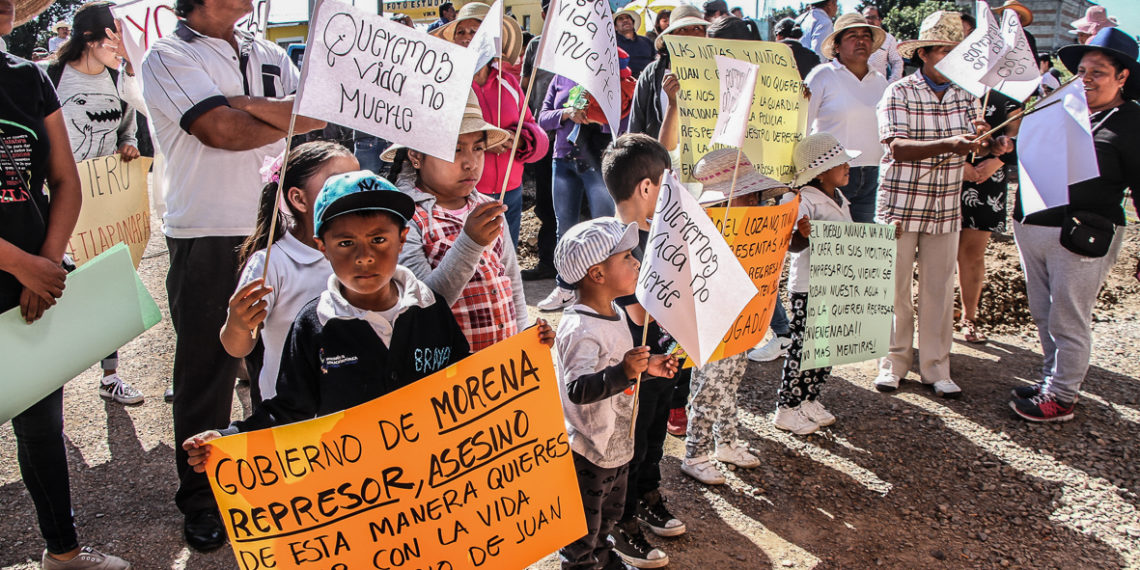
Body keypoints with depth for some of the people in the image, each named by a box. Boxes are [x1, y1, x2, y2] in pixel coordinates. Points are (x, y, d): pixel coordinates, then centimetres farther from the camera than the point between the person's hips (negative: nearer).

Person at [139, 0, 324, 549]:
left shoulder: (268, 55, 16)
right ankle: (201, 498, 19)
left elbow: (319, 111, 1)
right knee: (206, 368, 4)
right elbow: (222, 131, -17)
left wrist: (249, 105, -15)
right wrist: (292, 116, -5)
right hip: (208, 235, -5)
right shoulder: (168, 57, -3)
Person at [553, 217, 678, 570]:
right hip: (588, 451, -10)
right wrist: (623, 373, -49)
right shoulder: (579, 329, -29)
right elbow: (578, 389, -38)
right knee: (583, 529, 8)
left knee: (609, 514, 30)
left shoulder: (615, 315, 4)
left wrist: (647, 369, 7)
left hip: (618, 444, 10)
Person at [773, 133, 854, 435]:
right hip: (808, 288, -9)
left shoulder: (839, 200, 12)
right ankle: (785, 408, 9)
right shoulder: (804, 200, -16)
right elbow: (794, 244, -27)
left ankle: (809, 399, 29)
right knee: (804, 347, -3)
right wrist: (803, 234, -45)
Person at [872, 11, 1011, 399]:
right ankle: (894, 362, 19)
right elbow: (898, 148, -21)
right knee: (895, 288, 4)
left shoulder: (965, 94, 5)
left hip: (945, 209, 4)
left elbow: (979, 139, -1)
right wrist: (949, 144, -34)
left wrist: (997, 143, -24)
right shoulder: (898, 93, -9)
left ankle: (935, 368, 18)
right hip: (900, 206, -4)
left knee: (940, 289, 8)